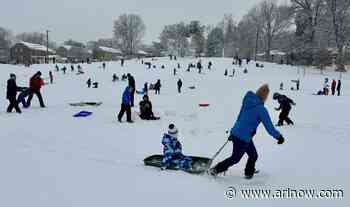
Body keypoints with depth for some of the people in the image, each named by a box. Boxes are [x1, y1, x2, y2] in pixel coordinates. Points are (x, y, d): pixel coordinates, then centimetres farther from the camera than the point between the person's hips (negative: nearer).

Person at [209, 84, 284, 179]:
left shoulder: (247, 102, 2)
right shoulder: (261, 109, -19)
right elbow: (269, 127, -14)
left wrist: (233, 132, 25)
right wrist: (279, 136, 2)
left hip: (235, 133, 8)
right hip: (243, 138, -8)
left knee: (253, 155, 22)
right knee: (235, 158, 12)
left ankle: (249, 173, 38)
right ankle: (215, 170, 19)